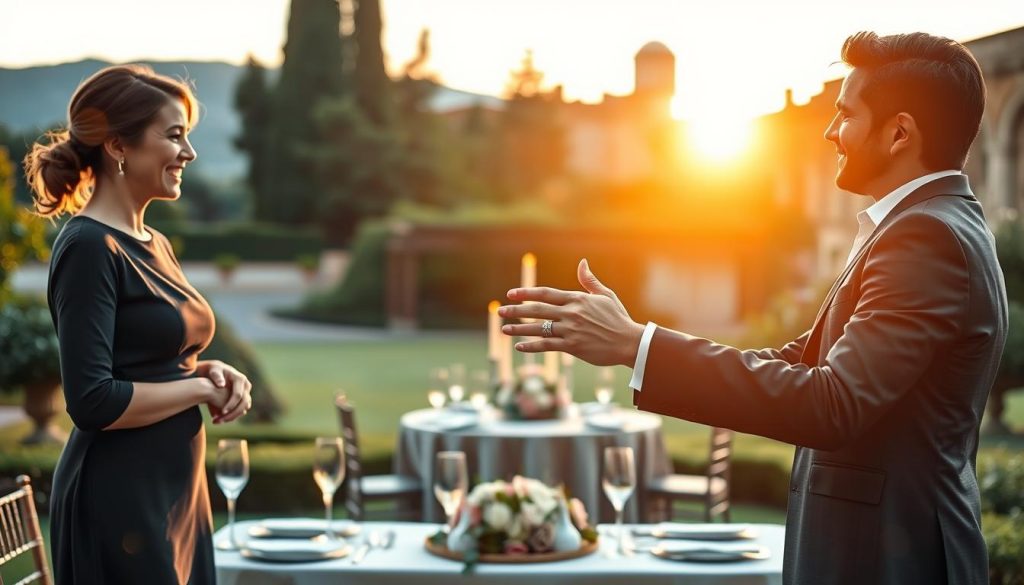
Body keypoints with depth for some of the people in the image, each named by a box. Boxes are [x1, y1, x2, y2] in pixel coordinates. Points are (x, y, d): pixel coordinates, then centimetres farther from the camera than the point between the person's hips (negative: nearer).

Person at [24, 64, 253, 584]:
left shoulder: (155, 245, 10)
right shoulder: (88, 247, -16)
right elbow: (93, 401, -22)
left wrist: (212, 371, 2)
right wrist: (202, 389, -11)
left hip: (179, 485, 8)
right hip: (120, 501, -8)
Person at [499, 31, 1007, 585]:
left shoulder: (929, 236, -20)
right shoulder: (932, 226, 13)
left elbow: (832, 405, -31)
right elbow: (807, 359, 8)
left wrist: (635, 343, -33)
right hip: (887, 537, 9)